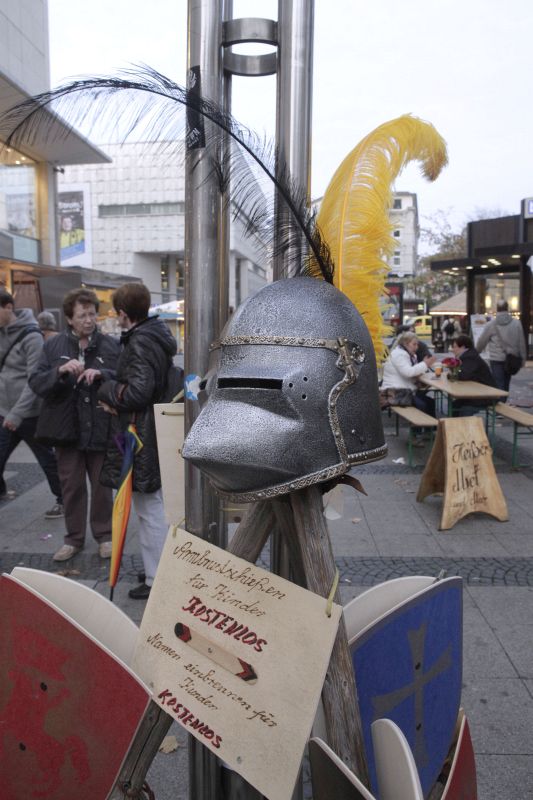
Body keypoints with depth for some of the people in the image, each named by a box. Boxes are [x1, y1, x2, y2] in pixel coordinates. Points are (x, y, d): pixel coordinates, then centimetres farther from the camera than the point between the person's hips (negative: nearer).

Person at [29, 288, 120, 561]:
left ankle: (104, 535, 26)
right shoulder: (53, 346, 3)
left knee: (102, 485, 10)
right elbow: (36, 383, -3)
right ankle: (74, 538, 26)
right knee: (71, 485, 11)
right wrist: (60, 371, -21)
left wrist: (101, 374, -24)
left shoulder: (110, 345, 1)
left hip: (101, 428, -1)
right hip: (67, 428, 1)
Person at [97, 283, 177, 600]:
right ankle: (163, 568, 33)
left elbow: (137, 392, -24)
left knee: (150, 511, -1)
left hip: (142, 438, -10)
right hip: (159, 433, 10)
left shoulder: (140, 342, -17)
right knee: (157, 508, 20)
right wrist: (114, 386, 6)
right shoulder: (158, 335, 12)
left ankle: (156, 580, 10)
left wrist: (106, 390, -7)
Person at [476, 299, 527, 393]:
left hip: (496, 359, -3)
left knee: (498, 384, -2)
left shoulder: (491, 325, -6)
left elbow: (482, 341, 1)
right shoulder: (516, 323, -1)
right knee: (506, 383, 16)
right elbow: (521, 342, 0)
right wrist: (523, 358, 8)